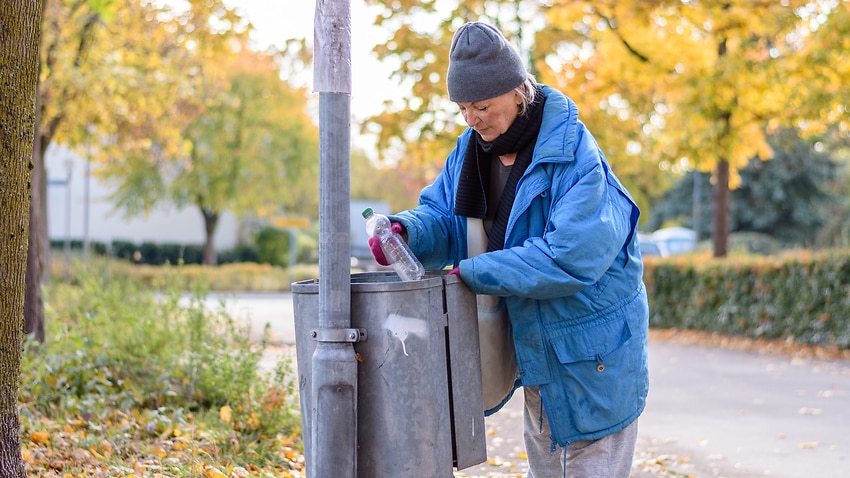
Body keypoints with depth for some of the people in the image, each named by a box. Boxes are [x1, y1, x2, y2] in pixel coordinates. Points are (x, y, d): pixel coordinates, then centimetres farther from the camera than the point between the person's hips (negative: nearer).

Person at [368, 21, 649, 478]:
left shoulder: (575, 158, -26)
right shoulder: (473, 148, -1)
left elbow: (569, 257, -34)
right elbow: (443, 216, 3)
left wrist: (474, 272, -31)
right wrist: (407, 230, -21)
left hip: (591, 354, -8)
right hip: (536, 351, 8)